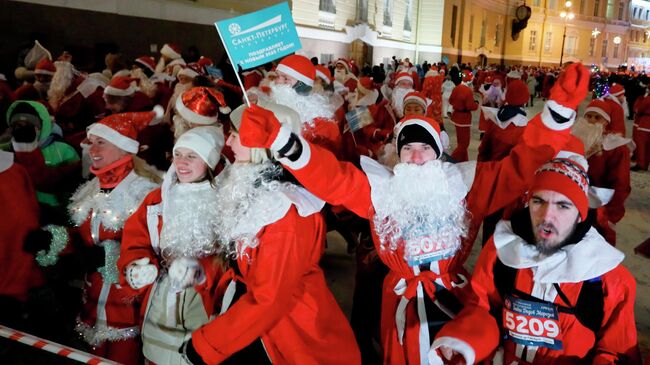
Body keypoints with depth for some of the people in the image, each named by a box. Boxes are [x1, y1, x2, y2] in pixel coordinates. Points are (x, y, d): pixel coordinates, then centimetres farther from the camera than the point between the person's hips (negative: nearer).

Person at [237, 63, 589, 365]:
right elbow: (331, 176, -14)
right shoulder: (380, 187, -1)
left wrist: (559, 108, -15)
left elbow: (521, 164, -2)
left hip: (454, 287, 1)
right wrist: (280, 140, -31)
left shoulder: (463, 182, 2)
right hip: (405, 291, -1)